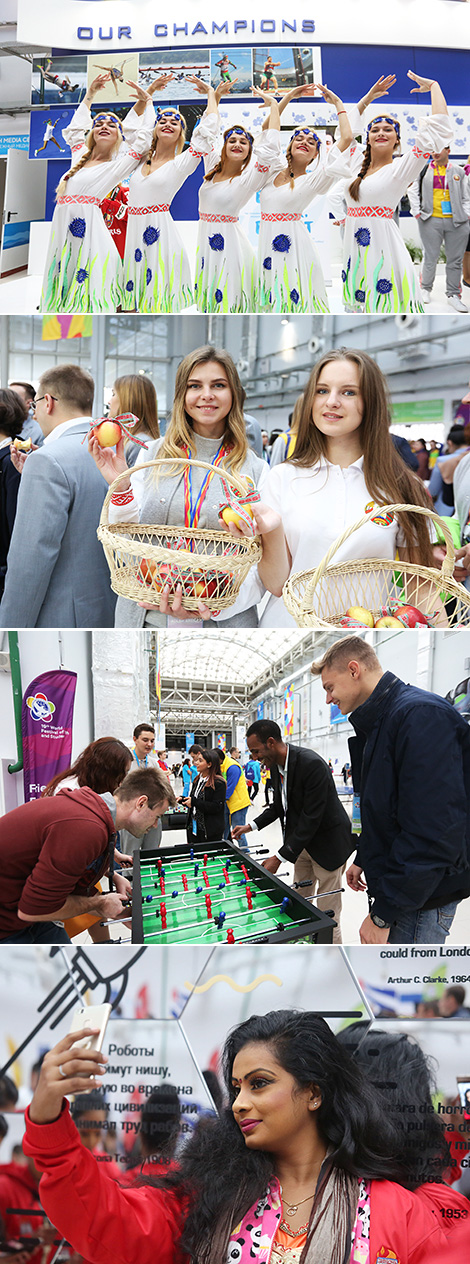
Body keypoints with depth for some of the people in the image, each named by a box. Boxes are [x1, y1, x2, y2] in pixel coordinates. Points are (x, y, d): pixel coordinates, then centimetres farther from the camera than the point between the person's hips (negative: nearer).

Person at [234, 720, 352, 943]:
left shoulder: (312, 765, -28)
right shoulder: (275, 766, 1)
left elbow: (311, 818, -29)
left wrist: (280, 857, -28)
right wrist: (252, 826, 7)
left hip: (328, 843, -9)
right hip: (303, 842, 9)